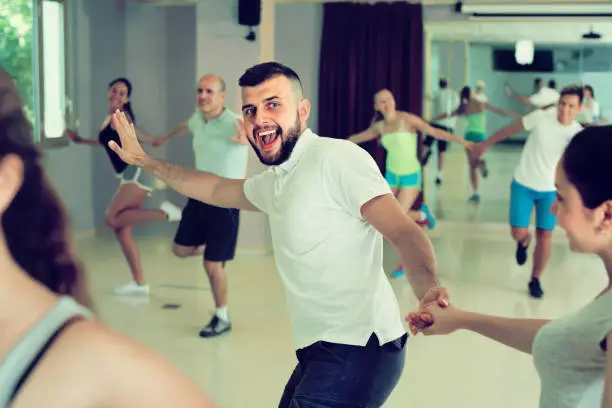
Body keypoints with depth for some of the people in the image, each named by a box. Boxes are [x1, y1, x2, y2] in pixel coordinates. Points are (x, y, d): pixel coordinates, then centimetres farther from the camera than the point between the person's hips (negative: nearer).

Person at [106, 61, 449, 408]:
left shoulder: (337, 158, -14)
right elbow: (216, 189, 32)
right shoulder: (274, 182, 14)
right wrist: (145, 161, 34)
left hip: (357, 349, -9)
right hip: (322, 351, 9)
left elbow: (404, 232, -24)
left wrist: (428, 290, -42)